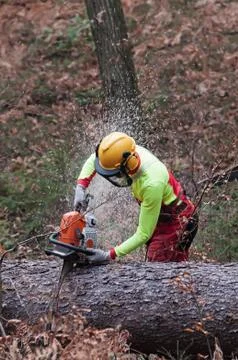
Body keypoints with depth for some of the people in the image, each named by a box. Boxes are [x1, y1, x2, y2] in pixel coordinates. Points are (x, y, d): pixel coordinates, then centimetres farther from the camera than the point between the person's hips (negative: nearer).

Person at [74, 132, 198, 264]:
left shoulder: (152, 184, -37)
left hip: (177, 224, -8)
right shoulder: (131, 153, -18)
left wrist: (109, 256, -28)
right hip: (159, 218, 8)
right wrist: (80, 187, -11)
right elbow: (93, 159, 3)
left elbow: (143, 234, -29)